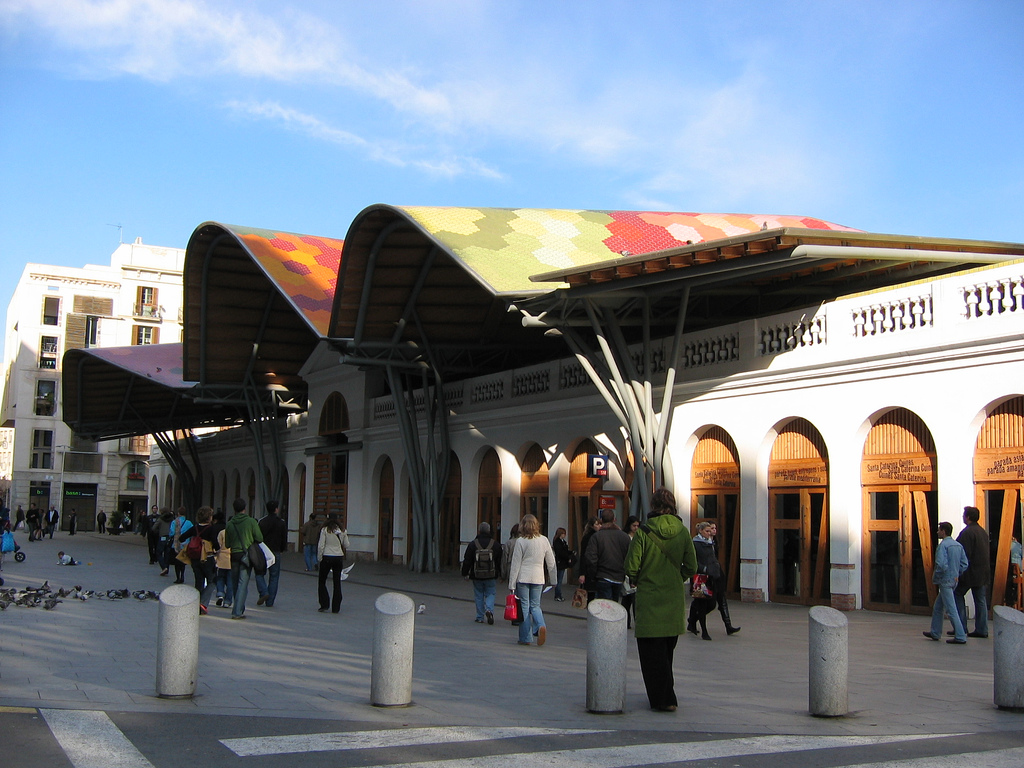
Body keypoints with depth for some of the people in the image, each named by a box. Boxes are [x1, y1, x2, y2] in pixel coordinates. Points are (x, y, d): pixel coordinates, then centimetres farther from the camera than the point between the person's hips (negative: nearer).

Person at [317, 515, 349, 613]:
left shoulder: (325, 530, -9)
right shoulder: (342, 531, 1)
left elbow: (321, 546, -10)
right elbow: (346, 545, 6)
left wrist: (319, 558, 1)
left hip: (327, 557, -3)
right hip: (339, 557, 3)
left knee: (321, 581, 10)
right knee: (337, 582, 9)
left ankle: (324, 604, 0)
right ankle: (336, 607, 10)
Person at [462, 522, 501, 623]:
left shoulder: (472, 544, -4)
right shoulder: (496, 545, -1)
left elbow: (467, 561, -1)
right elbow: (500, 561, 4)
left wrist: (465, 574, 9)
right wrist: (500, 574, 15)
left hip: (476, 576, 0)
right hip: (491, 577, 0)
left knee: (479, 596, 10)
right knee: (490, 594, 10)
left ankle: (480, 617, 11)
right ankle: (489, 610, -14)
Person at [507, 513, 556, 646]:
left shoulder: (520, 541, -7)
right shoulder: (544, 540, 3)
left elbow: (515, 564, -6)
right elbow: (551, 562, 8)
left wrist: (512, 584, -2)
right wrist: (553, 580, 17)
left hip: (523, 578, -3)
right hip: (538, 578, 3)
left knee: (524, 606, 5)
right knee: (535, 605, 13)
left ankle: (525, 638, 6)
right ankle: (541, 626, -15)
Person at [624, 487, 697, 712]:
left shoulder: (644, 533, -12)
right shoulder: (682, 532, -2)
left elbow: (631, 567, -13)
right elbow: (691, 567, 1)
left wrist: (635, 582, 8)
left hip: (649, 599, -4)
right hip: (675, 600, 4)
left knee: (652, 651, 3)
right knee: (667, 649, 18)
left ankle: (663, 699, 1)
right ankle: (666, 695, 27)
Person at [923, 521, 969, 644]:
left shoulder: (943, 545, -15)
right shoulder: (958, 545, 9)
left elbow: (941, 564, -25)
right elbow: (964, 564, 9)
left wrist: (935, 576, -9)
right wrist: (957, 575, 14)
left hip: (945, 580, -9)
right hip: (953, 580, 9)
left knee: (951, 609, -6)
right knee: (938, 607, 19)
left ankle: (960, 637, -6)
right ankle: (935, 633, 26)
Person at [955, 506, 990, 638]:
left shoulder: (967, 532, -16)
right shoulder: (983, 532, 12)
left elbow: (964, 554, -20)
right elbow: (986, 551, 17)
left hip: (970, 572, -8)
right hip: (983, 572, 8)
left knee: (958, 594, 3)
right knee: (980, 600, 9)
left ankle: (961, 627, -1)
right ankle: (981, 629, 9)